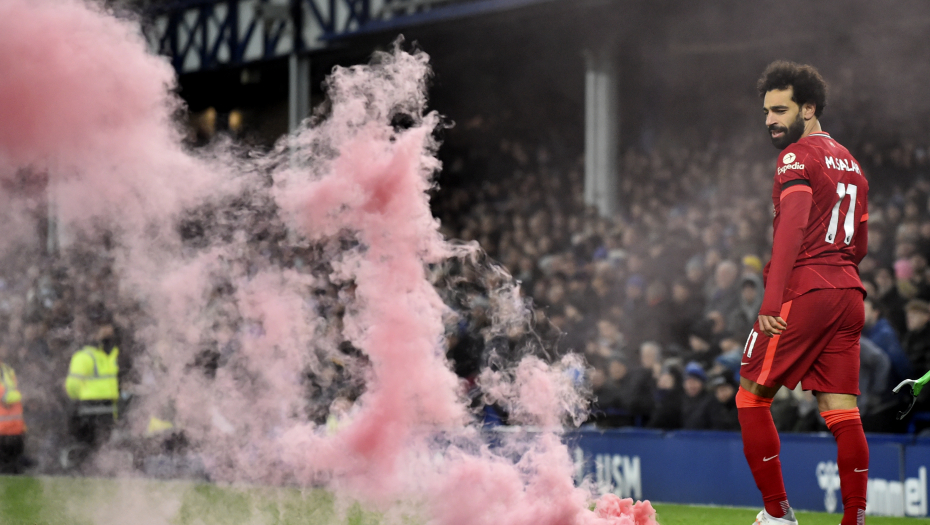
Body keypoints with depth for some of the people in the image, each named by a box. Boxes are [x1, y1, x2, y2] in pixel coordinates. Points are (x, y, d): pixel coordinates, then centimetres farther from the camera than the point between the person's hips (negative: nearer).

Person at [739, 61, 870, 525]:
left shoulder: (797, 157, -7)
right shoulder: (850, 162, 19)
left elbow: (792, 227, -20)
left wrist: (772, 299, -25)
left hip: (803, 293, -8)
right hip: (849, 293, 8)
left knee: (751, 398, 3)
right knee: (841, 410, 5)